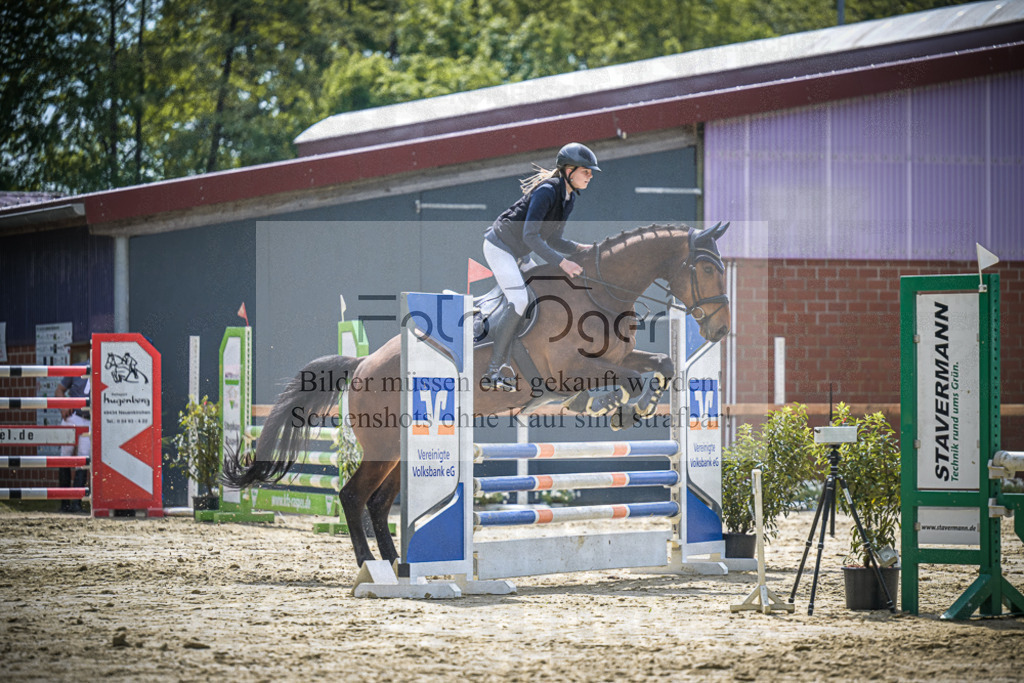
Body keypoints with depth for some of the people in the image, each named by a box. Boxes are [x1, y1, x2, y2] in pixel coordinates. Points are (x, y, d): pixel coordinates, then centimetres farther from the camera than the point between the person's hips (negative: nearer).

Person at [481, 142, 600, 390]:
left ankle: (501, 364, 16)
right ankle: (493, 371, -14)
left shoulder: (569, 198, 3)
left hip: (512, 251, 10)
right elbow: (530, 236, -31)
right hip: (499, 246, -10)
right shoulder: (547, 191, -26)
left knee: (517, 303, 10)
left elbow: (553, 241, 9)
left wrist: (580, 248, -8)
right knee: (519, 303, -16)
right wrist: (562, 262, -32)